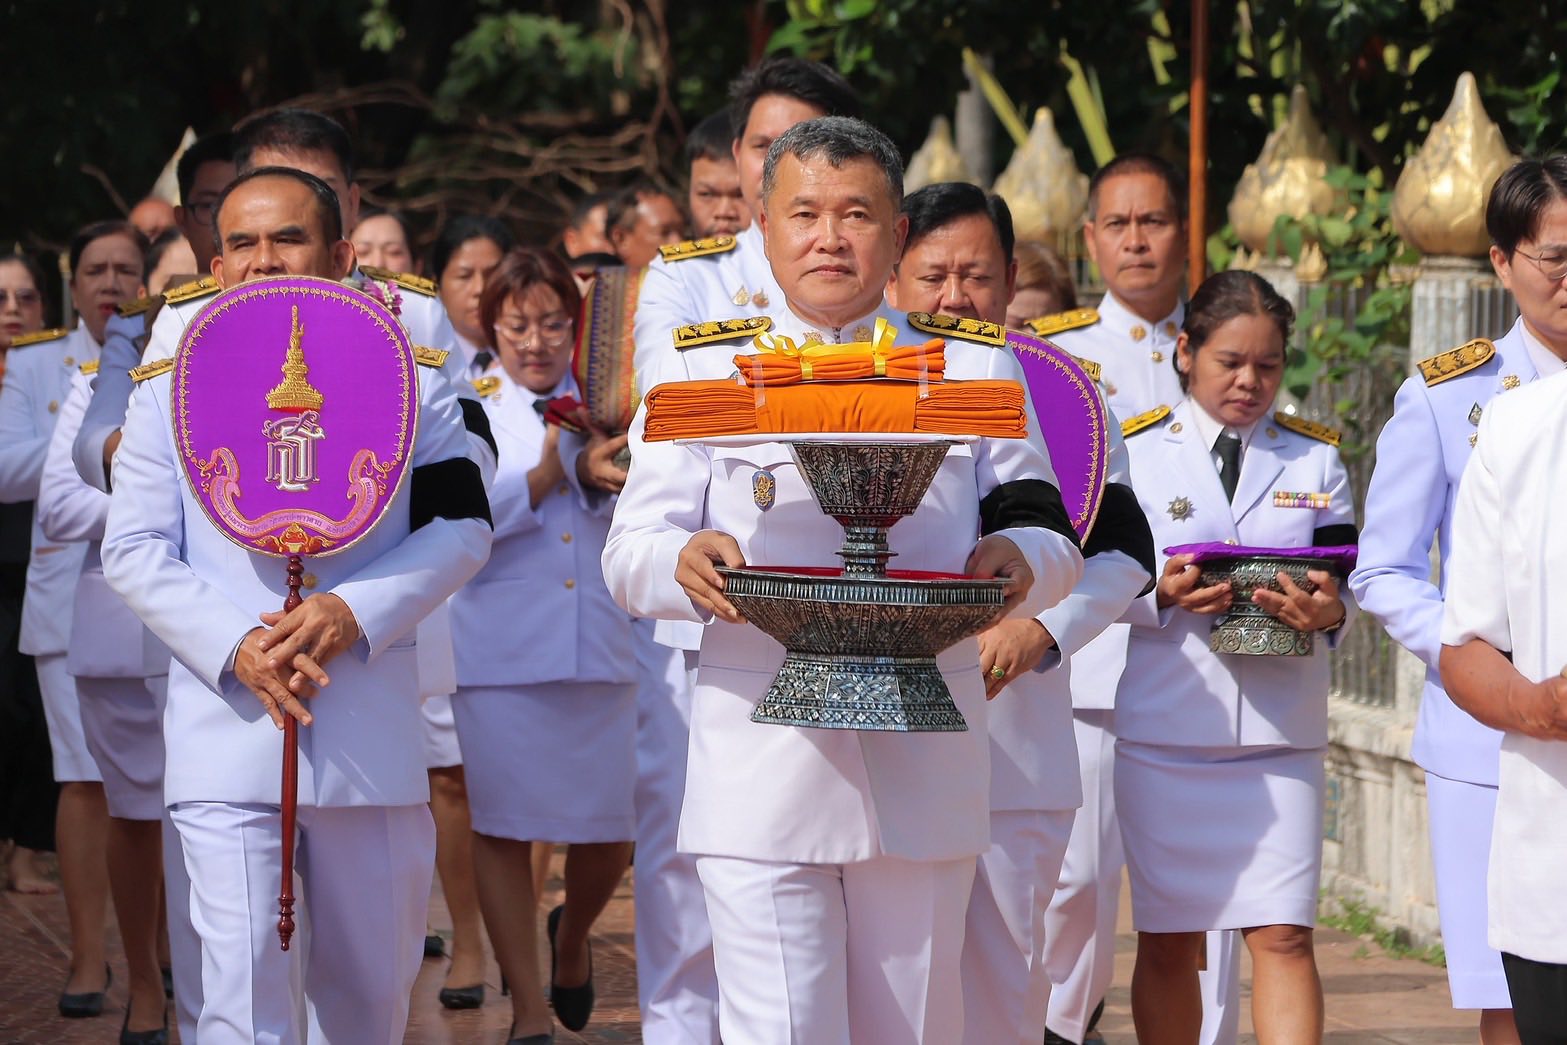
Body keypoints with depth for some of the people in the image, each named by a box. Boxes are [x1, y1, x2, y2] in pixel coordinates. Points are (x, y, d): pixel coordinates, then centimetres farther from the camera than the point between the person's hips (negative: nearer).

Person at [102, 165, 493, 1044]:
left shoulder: (408, 383, 7)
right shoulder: (170, 392, 7)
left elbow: (463, 526, 3)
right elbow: (135, 553, 3)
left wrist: (355, 612, -14)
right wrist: (235, 645, -13)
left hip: (373, 734, 1)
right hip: (226, 734, -1)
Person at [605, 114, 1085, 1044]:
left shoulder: (976, 370, 13)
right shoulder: (705, 370, 10)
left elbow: (1052, 535, 10)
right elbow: (629, 553, 4)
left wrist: (1021, 559, -15)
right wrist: (684, 563, -20)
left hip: (923, 766, 2)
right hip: (761, 769, -1)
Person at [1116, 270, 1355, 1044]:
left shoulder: (1316, 459, 10)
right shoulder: (1135, 449, 5)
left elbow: (1346, 581, 4)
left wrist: (1325, 609, -19)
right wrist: (1163, 593, -19)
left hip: (1281, 732, 1)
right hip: (1161, 728, -1)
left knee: (1283, 935, -8)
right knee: (1167, 942, 5)